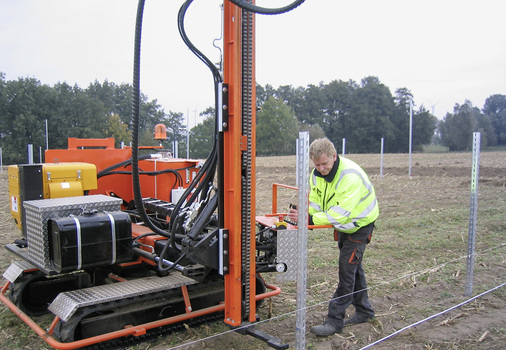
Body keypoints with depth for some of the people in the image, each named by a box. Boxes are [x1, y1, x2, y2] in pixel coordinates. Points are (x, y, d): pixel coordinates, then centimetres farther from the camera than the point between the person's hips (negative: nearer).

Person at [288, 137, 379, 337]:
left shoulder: (351, 176, -35)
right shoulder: (317, 174, -10)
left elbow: (342, 212, -41)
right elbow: (315, 202, -11)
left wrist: (310, 219, -48)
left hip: (360, 224, -8)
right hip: (342, 225, 8)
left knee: (347, 268, -11)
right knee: (353, 267, 17)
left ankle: (335, 321, -4)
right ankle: (364, 311, 33)